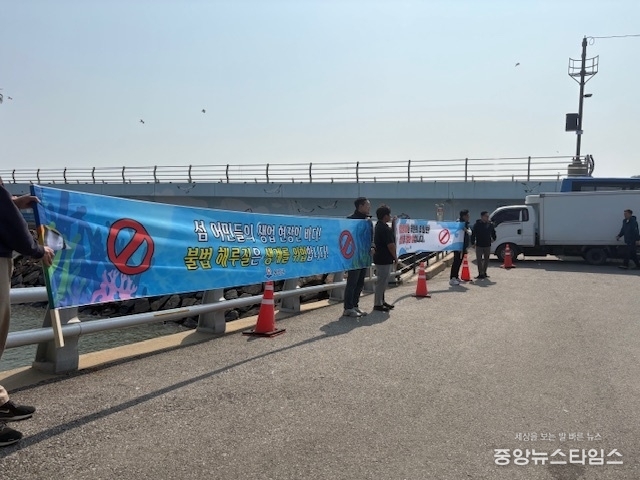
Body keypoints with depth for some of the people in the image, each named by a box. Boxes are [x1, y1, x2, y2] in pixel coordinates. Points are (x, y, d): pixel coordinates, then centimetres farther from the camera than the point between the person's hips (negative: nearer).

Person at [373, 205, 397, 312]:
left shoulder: (379, 226, 12)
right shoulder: (384, 229, -20)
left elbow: (391, 235, 27)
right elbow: (390, 245, -20)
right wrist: (395, 257, -8)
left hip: (381, 258, 11)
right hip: (384, 259, -11)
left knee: (382, 281, 18)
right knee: (382, 281, -3)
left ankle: (381, 301, 28)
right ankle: (378, 304, 4)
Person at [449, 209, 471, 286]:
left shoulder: (466, 224, 16)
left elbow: (470, 233, 8)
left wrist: (466, 230, -15)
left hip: (463, 246, 9)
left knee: (459, 262, 14)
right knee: (456, 262, -11)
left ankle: (456, 277, 23)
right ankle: (452, 278, -12)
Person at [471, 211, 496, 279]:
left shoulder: (490, 225, 5)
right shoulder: (477, 224, -6)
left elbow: (493, 232, 21)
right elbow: (473, 234, -5)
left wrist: (494, 238, 9)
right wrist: (473, 243, -7)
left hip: (487, 245, 4)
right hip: (479, 245, -4)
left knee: (486, 259, 10)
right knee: (479, 260, -3)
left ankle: (484, 273, 22)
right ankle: (480, 274, 1)